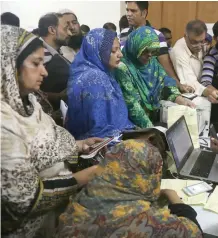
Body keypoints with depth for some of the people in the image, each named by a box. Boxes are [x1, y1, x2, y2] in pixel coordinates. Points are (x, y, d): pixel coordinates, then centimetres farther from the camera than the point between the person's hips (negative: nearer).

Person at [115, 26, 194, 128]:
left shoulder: (153, 62, 7)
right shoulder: (123, 68, -15)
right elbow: (132, 105, -21)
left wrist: (181, 100, -13)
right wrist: (150, 129, -26)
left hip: (156, 119, 7)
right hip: (135, 125, -7)